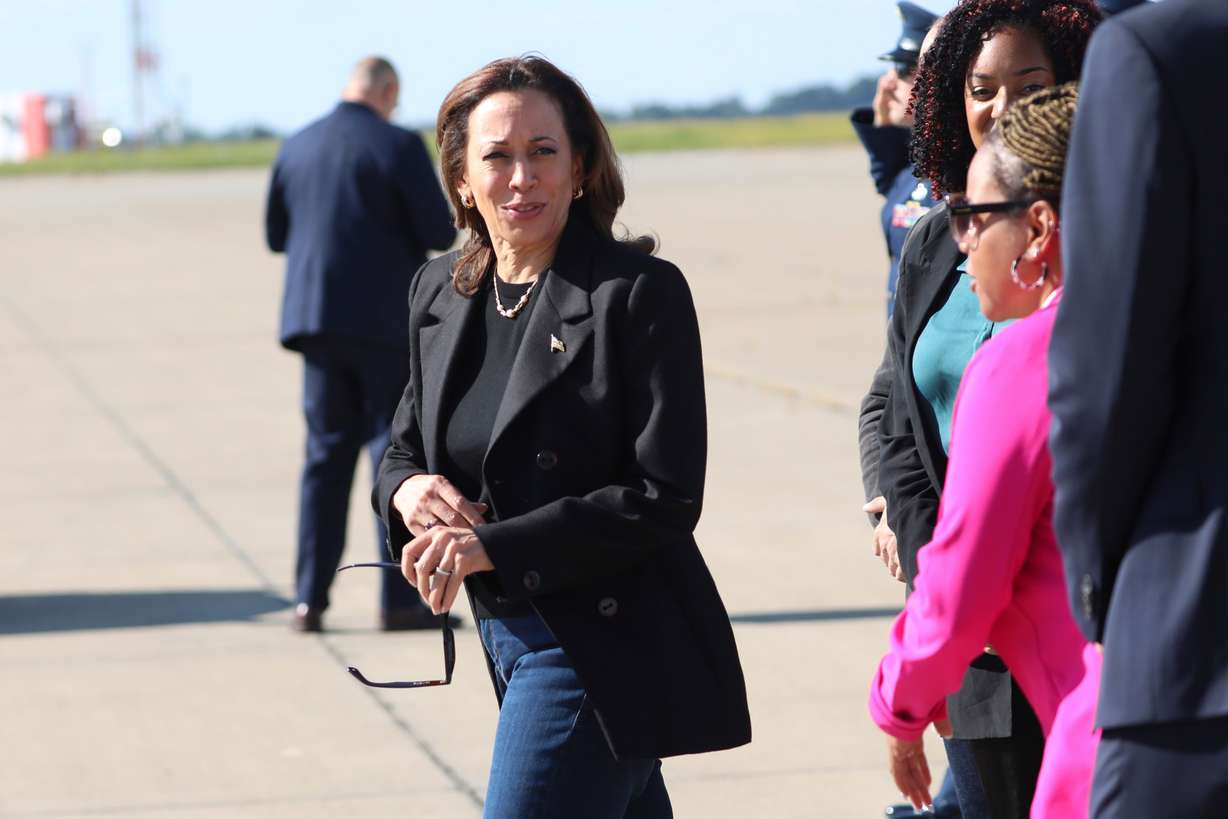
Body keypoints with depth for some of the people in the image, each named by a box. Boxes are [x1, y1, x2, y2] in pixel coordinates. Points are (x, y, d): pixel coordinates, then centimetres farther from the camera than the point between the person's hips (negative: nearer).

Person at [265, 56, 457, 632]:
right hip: (386, 321, -5)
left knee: (327, 455, 11)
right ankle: (400, 599, 0)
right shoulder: (399, 147, -9)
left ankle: (310, 597, 7)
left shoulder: (297, 148, 7)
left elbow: (276, 235, 13)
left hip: (317, 320, 5)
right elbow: (440, 233, -11)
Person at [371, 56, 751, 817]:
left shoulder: (639, 292, -12)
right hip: (508, 637, 7)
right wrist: (407, 488, -6)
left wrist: (494, 546, -21)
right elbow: (405, 445, 19)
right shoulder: (441, 293, 8)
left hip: (606, 646, -7)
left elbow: (665, 499, -16)